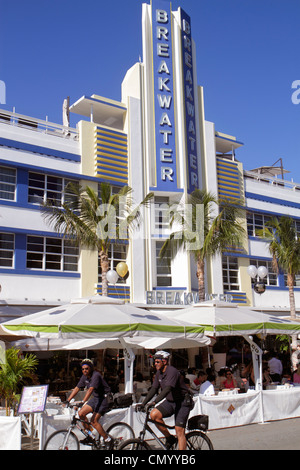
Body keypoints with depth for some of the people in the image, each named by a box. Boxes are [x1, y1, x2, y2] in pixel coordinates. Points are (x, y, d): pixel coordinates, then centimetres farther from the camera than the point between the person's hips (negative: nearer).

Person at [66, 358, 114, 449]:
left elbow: (90, 389, -34)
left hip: (104, 398, -8)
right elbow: (76, 388, 6)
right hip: (95, 398, 8)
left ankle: (108, 439, -3)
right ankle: (89, 436, 9)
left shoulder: (96, 375, -22)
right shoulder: (84, 377, 4)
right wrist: (67, 401, -1)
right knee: (81, 413, -5)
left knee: (93, 421, -17)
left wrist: (82, 402, -43)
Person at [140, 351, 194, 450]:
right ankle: (169, 438, 1)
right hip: (170, 401, 7)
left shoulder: (172, 371, -21)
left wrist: (154, 402, -41)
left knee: (179, 431, -13)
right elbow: (154, 389, 5)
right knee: (154, 414, -17)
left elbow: (167, 389, -33)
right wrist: (143, 404, -5)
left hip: (182, 402, -7)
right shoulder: (159, 373, 5)